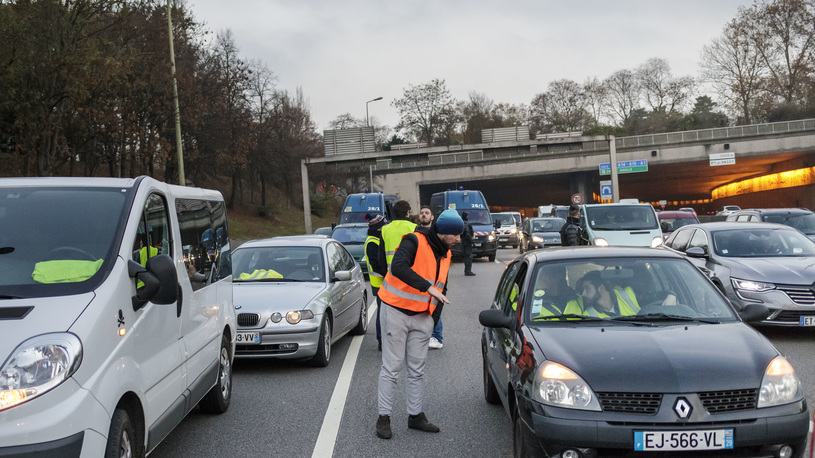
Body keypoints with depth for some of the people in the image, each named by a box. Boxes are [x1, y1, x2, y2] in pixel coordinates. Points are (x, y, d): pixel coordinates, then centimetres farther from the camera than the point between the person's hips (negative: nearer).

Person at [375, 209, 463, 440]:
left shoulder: (445, 254, 7)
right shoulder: (414, 241, -17)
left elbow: (441, 288, 17)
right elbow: (398, 267, -35)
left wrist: (434, 318, 9)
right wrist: (427, 287, -39)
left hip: (422, 316, 7)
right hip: (396, 311, -7)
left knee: (417, 369, 12)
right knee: (391, 367, -1)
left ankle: (416, 415, 23)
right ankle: (384, 417, 9)